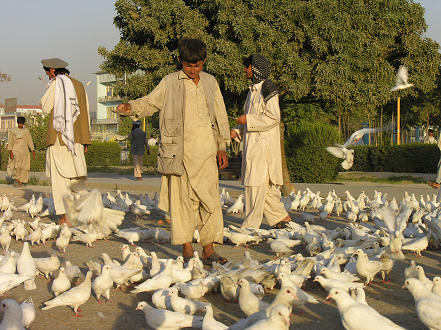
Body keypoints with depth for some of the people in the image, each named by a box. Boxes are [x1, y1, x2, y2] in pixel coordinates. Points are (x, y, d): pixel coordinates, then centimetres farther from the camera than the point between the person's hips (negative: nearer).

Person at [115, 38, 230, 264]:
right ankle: (186, 248, 6)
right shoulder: (170, 83, 5)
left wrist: (222, 147, 17)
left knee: (210, 198, 0)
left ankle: (208, 249, 6)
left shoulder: (210, 82, 14)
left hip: (206, 149, 3)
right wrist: (130, 107, -14)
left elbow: (220, 116, 19)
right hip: (180, 150, -2)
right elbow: (150, 102, 7)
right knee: (181, 197, -2)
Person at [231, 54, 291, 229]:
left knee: (256, 183, -7)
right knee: (264, 185, 12)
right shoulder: (253, 90, 18)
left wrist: (248, 120, -15)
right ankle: (281, 216, 21)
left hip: (263, 144, -9)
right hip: (252, 144, 9)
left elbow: (273, 118, -18)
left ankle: (251, 224, -4)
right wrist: (237, 131, 9)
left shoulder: (268, 89, -11)